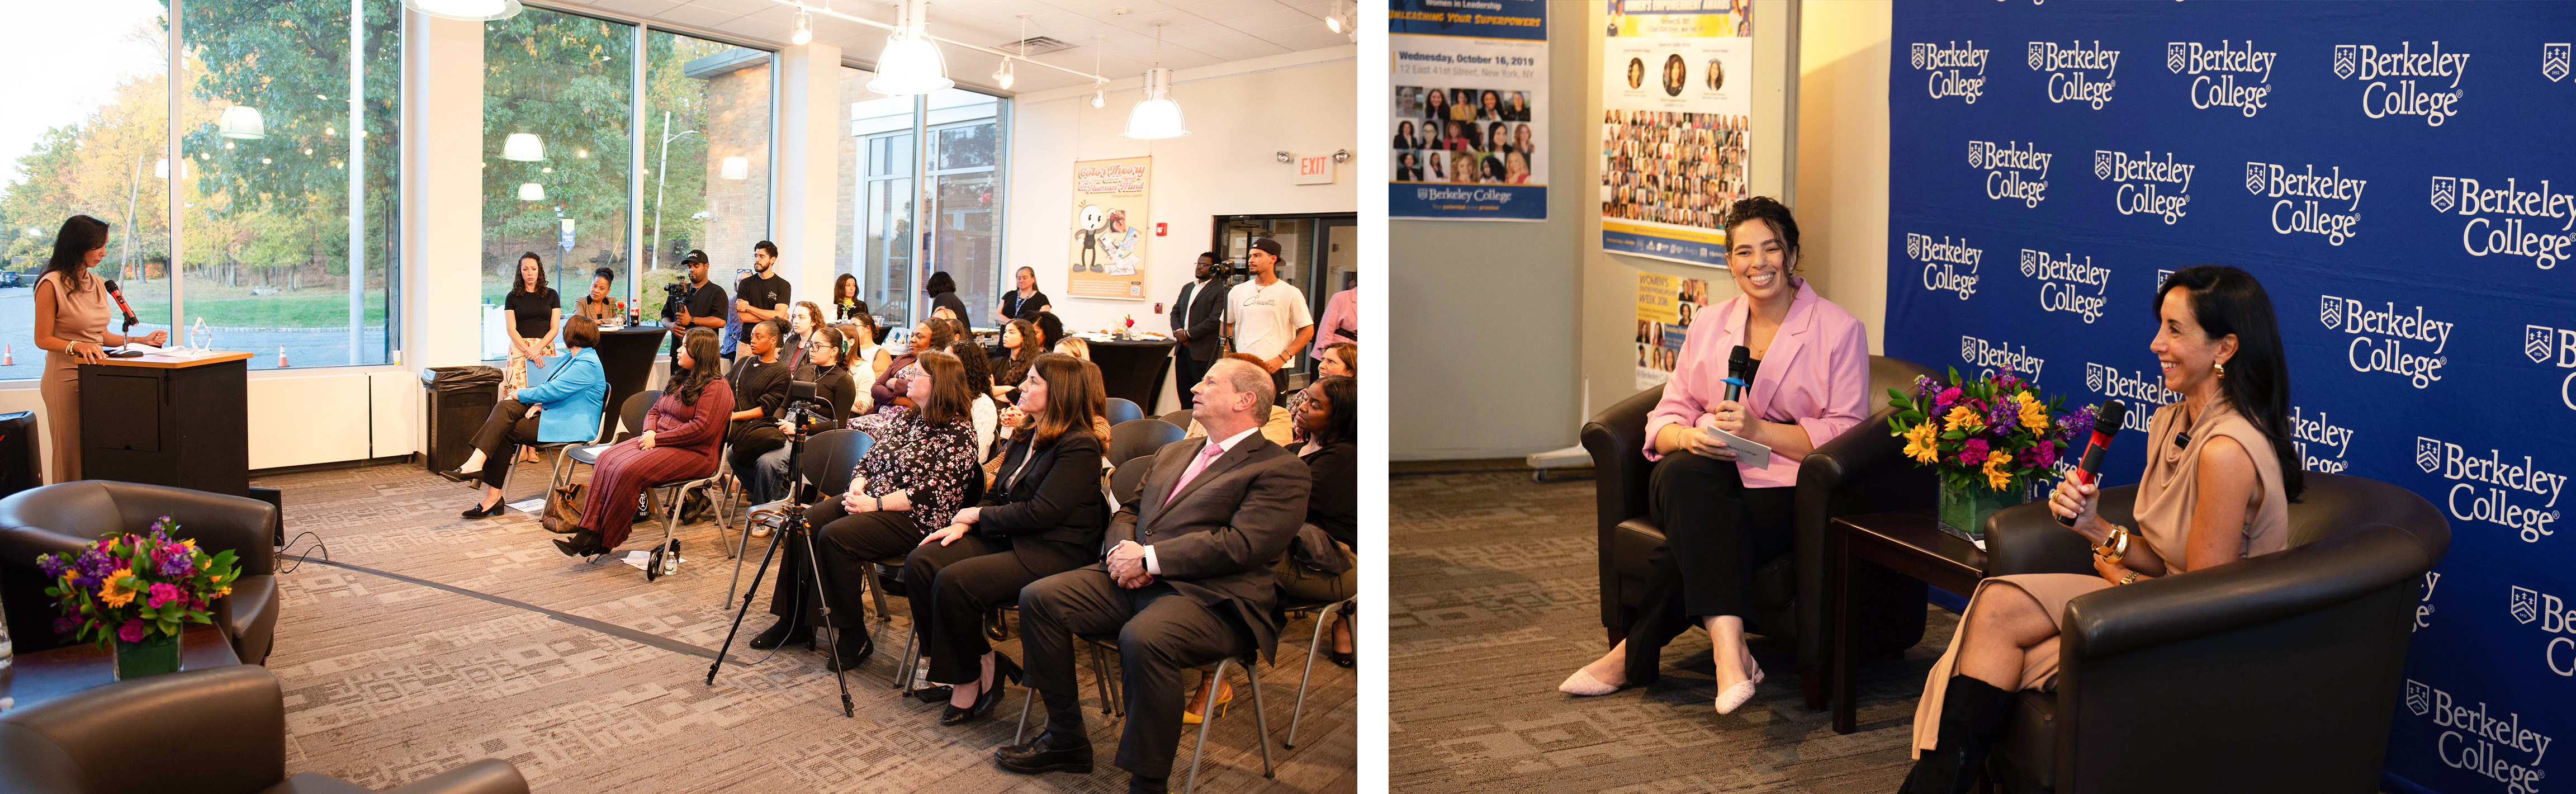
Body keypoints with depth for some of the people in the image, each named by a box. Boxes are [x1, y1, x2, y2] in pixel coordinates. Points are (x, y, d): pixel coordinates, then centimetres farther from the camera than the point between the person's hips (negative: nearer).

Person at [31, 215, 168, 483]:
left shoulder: (97, 284, 15)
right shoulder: (51, 285, -7)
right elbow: (43, 339, -8)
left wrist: (140, 340, 10)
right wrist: (77, 346, -24)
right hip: (66, 377, -7)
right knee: (72, 454, -5)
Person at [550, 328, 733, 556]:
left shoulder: (717, 388, -10)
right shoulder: (680, 381, 21)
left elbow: (703, 428, -20)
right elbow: (654, 411, 24)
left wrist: (657, 439, -16)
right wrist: (649, 431, -1)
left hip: (692, 453, -9)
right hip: (659, 442, 9)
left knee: (629, 470, -28)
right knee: (608, 459, -15)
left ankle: (603, 542, -19)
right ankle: (588, 531, -22)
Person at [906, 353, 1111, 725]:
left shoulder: (1080, 446, -13)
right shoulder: (1027, 438, 16)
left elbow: (1041, 512, -19)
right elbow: (997, 495, 19)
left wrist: (977, 515, -8)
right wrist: (963, 523, -1)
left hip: (1054, 553, -9)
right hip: (1008, 539, 9)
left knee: (954, 582, -27)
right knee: (920, 562, -10)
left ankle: (971, 677, -4)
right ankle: (981, 664, -4)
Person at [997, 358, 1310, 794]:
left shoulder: (1282, 470, -2)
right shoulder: (1173, 453, 26)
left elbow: (1242, 544, -14)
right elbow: (1127, 512, 27)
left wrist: (1149, 558, -15)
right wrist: (1124, 549, 1)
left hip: (1211, 596, -8)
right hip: (1136, 579, 8)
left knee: (1142, 638, -36)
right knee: (1038, 597, -8)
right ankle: (1065, 737, 5)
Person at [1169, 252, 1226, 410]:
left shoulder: (1220, 289, -8)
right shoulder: (1188, 287, 19)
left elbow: (1215, 320, -15)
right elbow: (1175, 311, 19)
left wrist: (1188, 334, -13)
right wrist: (1178, 331, -2)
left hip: (1203, 352, -7)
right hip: (1182, 349, 8)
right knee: (1184, 395, 9)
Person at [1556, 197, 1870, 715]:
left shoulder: (1837, 330, 5)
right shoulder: (1709, 326, 17)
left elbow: (1846, 433, -4)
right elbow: (1666, 418, 13)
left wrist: (1758, 430, -17)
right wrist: (1690, 437, -13)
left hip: (1779, 486, -3)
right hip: (1699, 481, 3)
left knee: (1693, 541, -35)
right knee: (1687, 476, -37)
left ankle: (1634, 657, -20)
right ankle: (1729, 649, -45)